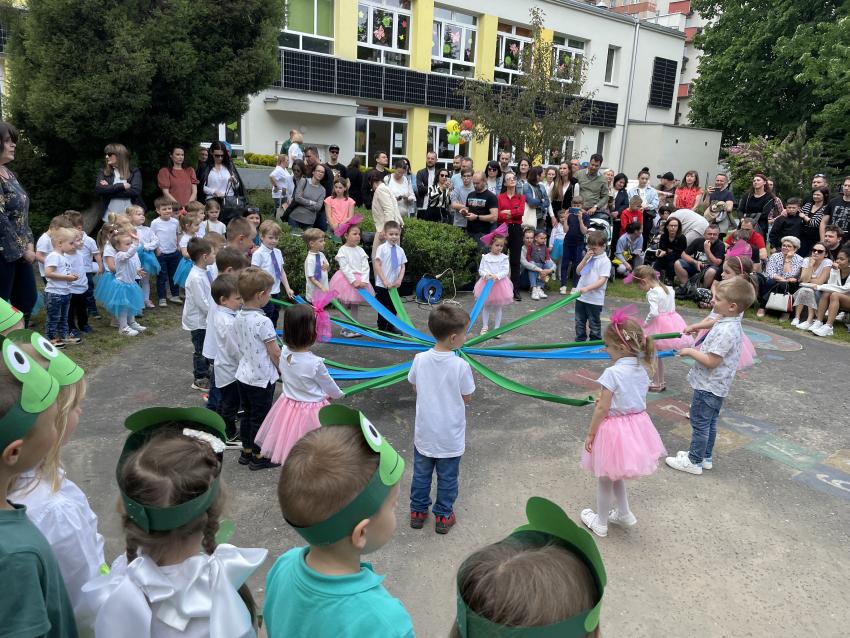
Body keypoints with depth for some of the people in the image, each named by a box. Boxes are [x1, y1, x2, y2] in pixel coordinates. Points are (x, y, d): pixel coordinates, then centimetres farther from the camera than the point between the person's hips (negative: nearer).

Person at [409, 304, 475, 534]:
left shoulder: (420, 360, -14)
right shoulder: (461, 365, -23)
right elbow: (466, 398, -11)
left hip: (424, 431, 3)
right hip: (450, 434, -3)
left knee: (421, 473, 21)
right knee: (447, 477, 17)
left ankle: (418, 511, 35)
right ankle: (443, 516, 31)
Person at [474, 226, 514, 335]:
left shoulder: (504, 258, -3)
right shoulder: (485, 257, -2)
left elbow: (506, 271, -8)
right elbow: (480, 270, -2)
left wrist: (497, 276, -24)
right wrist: (486, 275, -22)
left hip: (500, 284, 0)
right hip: (487, 283, 1)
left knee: (498, 307, 8)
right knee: (486, 306, 10)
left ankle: (497, 328, 17)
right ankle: (485, 327, 20)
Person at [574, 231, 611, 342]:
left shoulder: (605, 261, -11)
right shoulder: (589, 257, 8)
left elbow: (602, 281, -19)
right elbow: (578, 271, 6)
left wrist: (587, 288, -28)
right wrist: (586, 258, -6)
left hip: (595, 299, -6)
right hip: (581, 296, 6)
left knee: (594, 324, 7)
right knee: (579, 322, 15)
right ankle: (579, 342, 27)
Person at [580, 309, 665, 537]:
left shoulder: (613, 373, -23)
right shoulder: (642, 369, -1)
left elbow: (602, 409, -20)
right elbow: (637, 398, 9)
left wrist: (590, 433, -9)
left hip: (614, 428, -7)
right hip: (637, 425, 7)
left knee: (605, 478, 13)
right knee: (615, 475, 28)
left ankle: (600, 523, 29)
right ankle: (624, 514, 39)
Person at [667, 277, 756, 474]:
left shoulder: (725, 330, -28)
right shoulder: (731, 324, 4)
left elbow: (711, 361, -27)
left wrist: (690, 352, -16)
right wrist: (699, 349, 8)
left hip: (708, 386, -10)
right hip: (717, 385, 10)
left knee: (700, 423, 3)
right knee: (709, 423, 20)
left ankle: (694, 462, 14)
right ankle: (706, 457, 33)